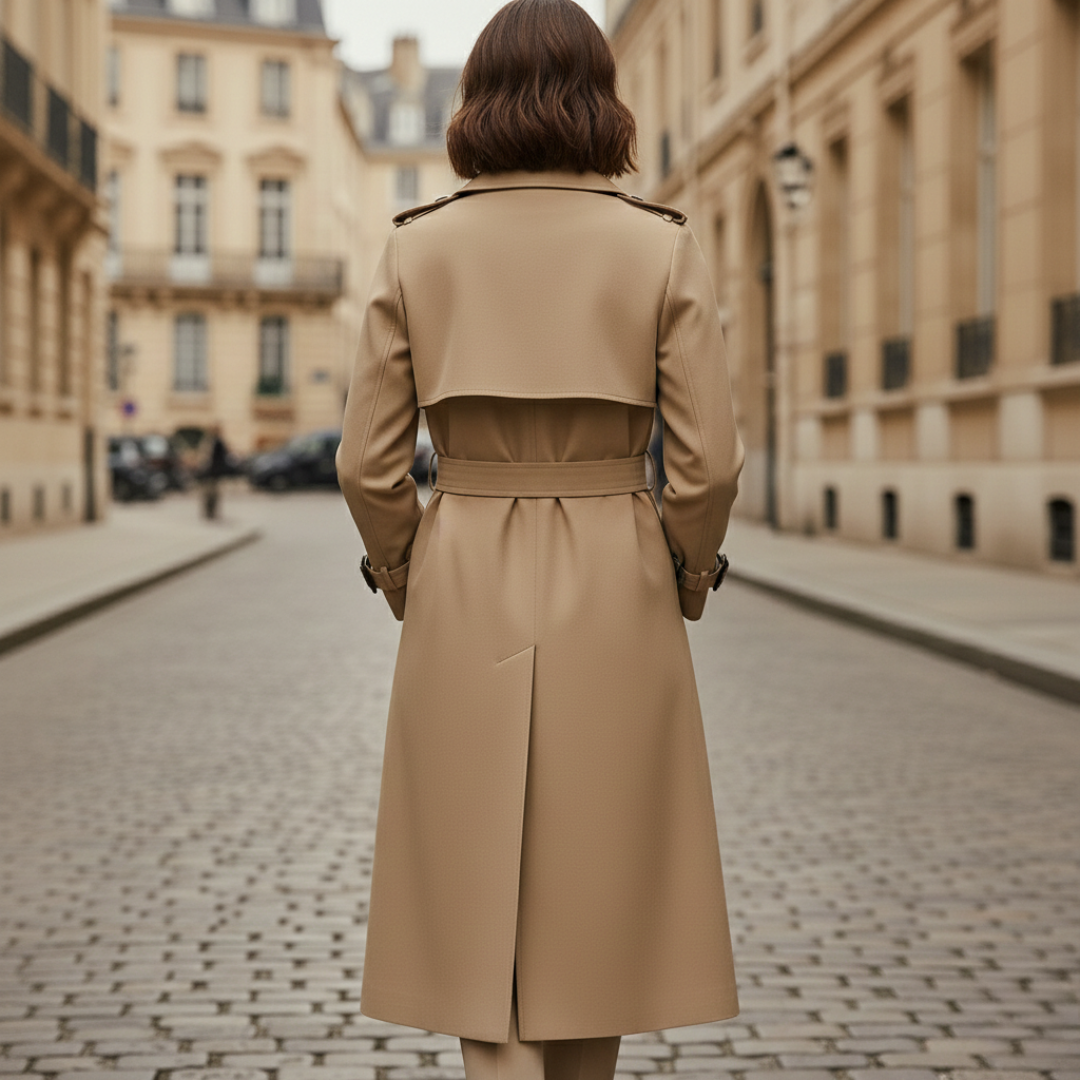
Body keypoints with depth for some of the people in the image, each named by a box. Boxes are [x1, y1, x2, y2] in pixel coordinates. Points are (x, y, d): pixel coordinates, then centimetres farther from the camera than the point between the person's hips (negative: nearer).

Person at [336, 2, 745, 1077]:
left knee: (480, 910, 5)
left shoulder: (417, 246, -2)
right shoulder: (662, 246, -4)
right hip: (616, 602, 0)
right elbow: (707, 464, -6)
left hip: (462, 600, 0)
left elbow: (368, 466, -2)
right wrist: (682, 587, 11)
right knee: (597, 901, 15)